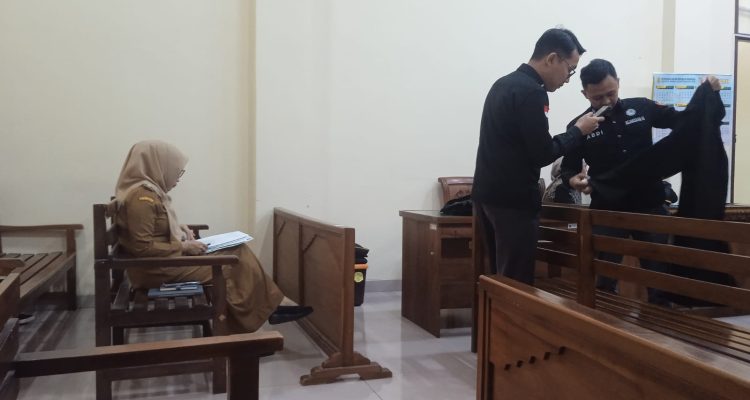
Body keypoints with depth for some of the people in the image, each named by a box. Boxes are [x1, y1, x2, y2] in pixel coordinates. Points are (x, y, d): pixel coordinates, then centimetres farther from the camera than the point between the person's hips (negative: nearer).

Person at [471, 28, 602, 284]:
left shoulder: (504, 84, 14)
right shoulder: (530, 92, -15)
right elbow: (542, 154, -16)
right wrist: (578, 131, -2)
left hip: (488, 193, 9)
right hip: (513, 200, -9)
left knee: (501, 277, 15)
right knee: (517, 282, -3)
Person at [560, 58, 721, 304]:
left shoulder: (641, 108, 2)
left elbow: (684, 120, 12)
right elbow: (568, 168, 2)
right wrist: (573, 179, -20)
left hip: (650, 207, 2)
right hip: (608, 212, -2)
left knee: (660, 275, 11)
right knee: (604, 280, 2)